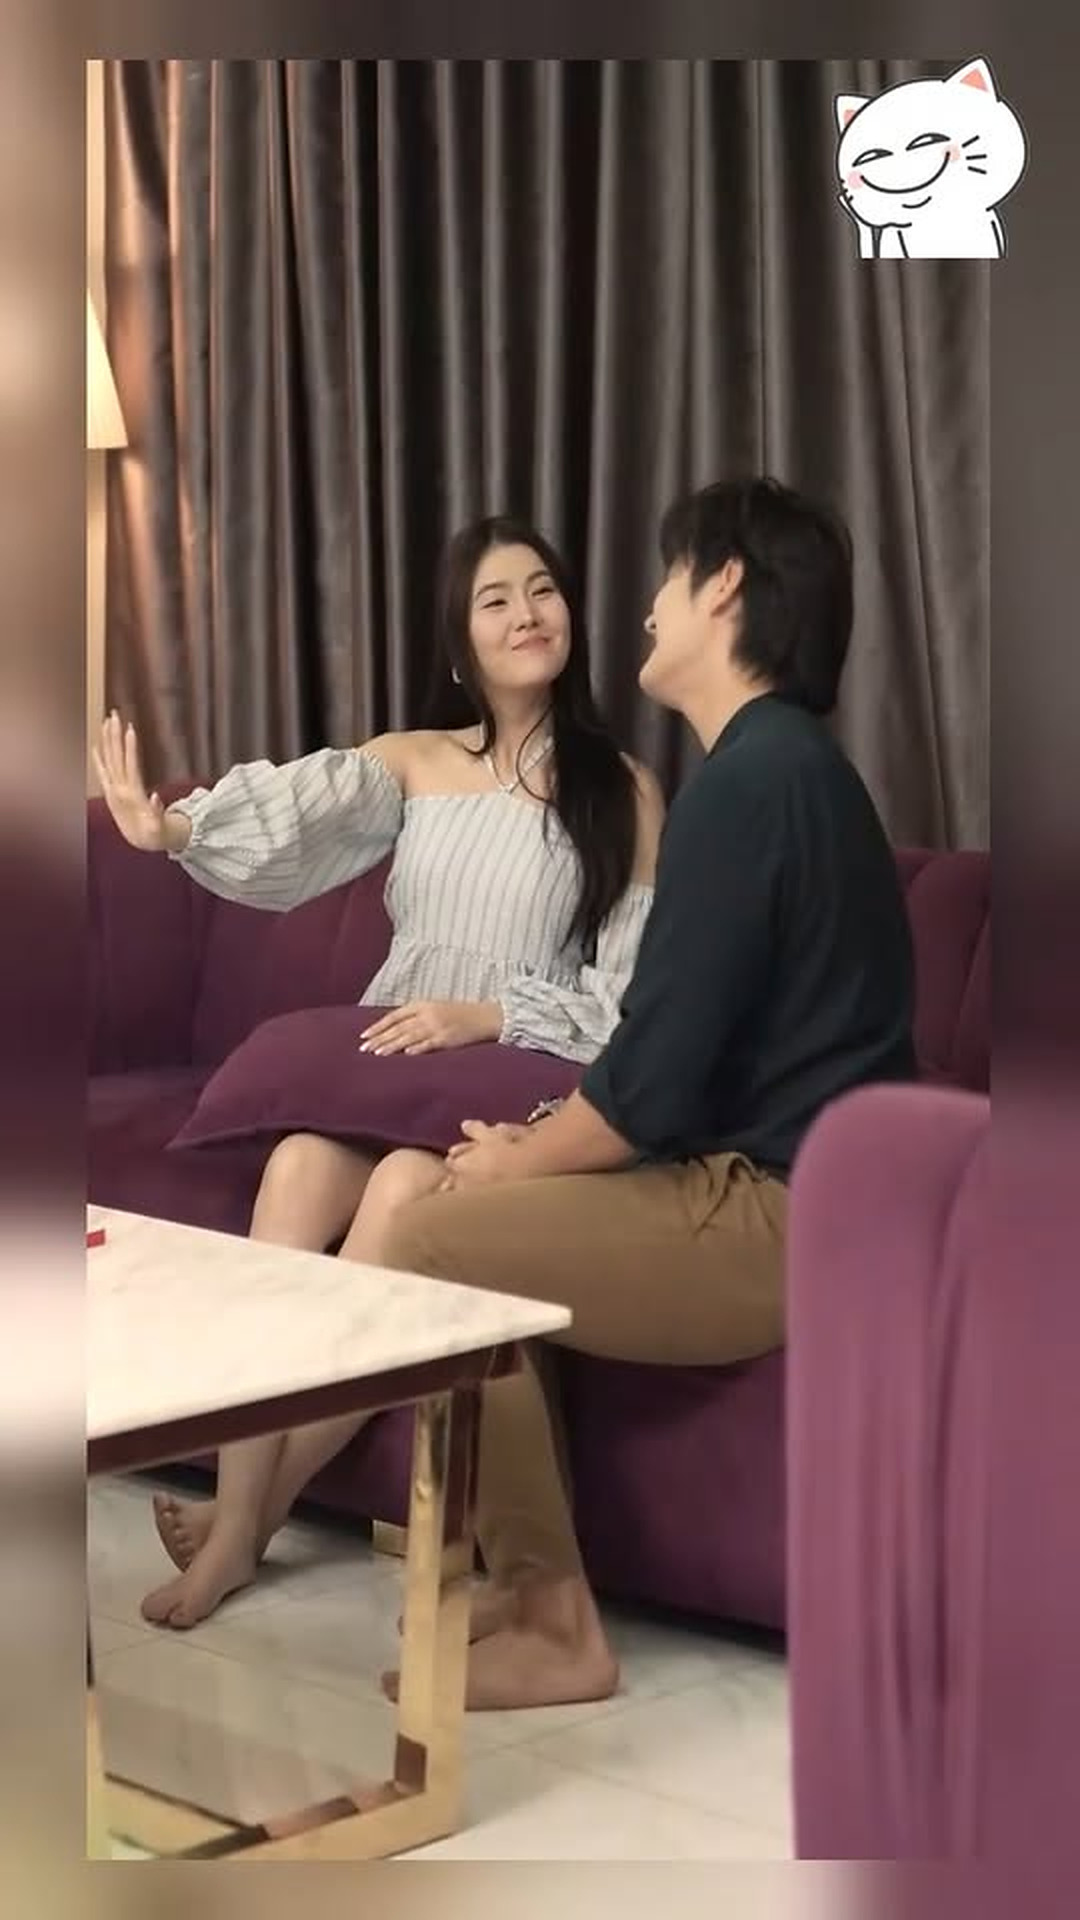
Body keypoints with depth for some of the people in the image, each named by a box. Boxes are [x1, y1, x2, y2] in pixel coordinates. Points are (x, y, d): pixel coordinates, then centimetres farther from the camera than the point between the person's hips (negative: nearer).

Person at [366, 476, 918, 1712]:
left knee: (429, 1244, -11)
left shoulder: (746, 777, -17)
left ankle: (553, 1626, -3)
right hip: (787, 1187, 10)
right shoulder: (789, 762, 16)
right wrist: (540, 1144, 8)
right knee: (482, 1224, 14)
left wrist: (514, 1162, -3)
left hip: (783, 1215, -10)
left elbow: (655, 1077, -20)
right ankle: (526, 1587, 11)